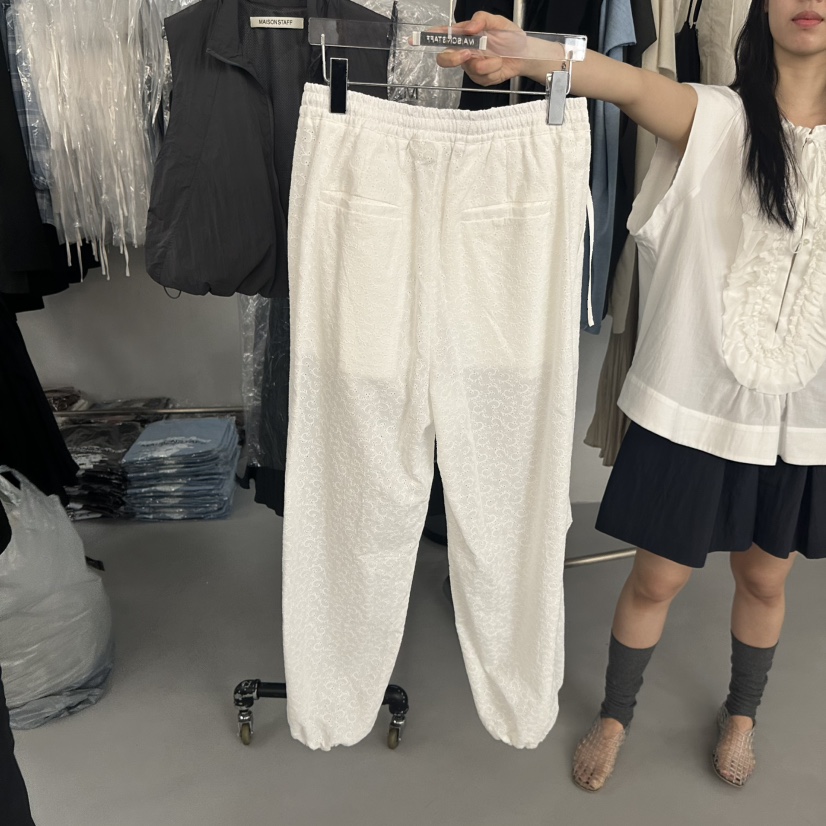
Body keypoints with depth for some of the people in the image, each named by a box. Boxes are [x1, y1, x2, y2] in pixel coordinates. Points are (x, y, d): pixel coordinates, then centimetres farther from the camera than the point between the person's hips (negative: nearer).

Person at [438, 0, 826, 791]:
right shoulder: (715, 120, -8)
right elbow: (634, 86, -29)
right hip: (692, 405, -3)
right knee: (657, 578, 10)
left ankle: (741, 714, 48)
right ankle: (614, 716, 38)